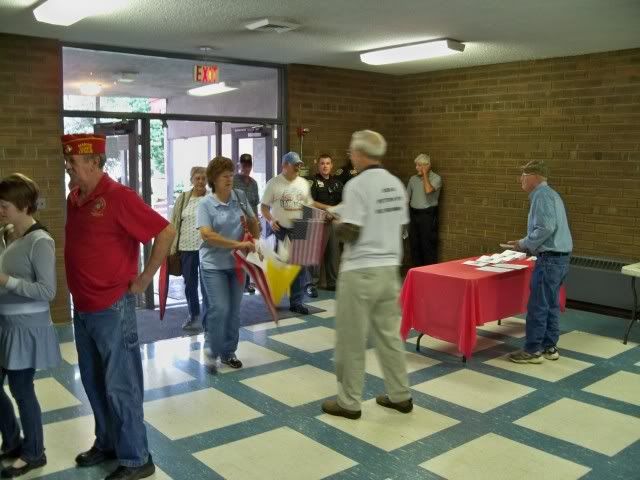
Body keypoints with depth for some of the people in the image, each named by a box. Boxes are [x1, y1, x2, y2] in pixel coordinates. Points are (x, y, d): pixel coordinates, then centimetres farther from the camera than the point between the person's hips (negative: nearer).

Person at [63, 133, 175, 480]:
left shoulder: (118, 197, -16)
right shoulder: (74, 198, 7)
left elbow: (166, 233, -19)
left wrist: (145, 278, -13)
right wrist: (79, 287, 11)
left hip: (112, 308, -8)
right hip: (82, 308, 8)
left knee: (120, 386, 1)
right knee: (93, 382, 18)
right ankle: (106, 444, 35)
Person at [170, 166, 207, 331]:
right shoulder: (183, 198, 6)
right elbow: (174, 223, 7)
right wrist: (172, 246, 3)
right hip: (186, 247, 3)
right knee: (189, 283, 13)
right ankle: (193, 314, 30)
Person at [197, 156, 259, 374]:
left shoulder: (240, 197, 2)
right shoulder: (205, 204, -10)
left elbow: (253, 222, 13)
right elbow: (207, 235, -21)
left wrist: (254, 242, -5)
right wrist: (238, 244, -25)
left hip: (236, 263, 5)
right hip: (214, 265, -4)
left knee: (234, 311, 11)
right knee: (219, 309, -10)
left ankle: (228, 352, 27)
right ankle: (211, 352, 11)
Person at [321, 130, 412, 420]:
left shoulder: (357, 185, -14)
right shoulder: (396, 185, 9)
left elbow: (349, 233, -17)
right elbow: (400, 227, 14)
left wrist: (336, 226, 3)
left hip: (360, 271, -7)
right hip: (389, 269, 7)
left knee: (351, 339, 4)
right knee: (389, 334, 16)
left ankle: (349, 402, 14)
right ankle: (400, 395, 23)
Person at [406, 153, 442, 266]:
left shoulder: (436, 178, -5)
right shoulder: (413, 179, 11)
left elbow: (428, 190, -25)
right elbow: (407, 197, 15)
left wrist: (425, 174, -13)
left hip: (428, 214, -5)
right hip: (414, 214, 5)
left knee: (428, 244, -4)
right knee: (414, 244, 9)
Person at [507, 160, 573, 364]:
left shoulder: (541, 195, -13)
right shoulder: (550, 194, 18)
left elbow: (546, 228, -24)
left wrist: (524, 244, -12)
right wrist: (526, 244, 14)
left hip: (550, 259, -10)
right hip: (560, 257, 10)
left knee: (537, 306, -4)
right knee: (551, 305, 14)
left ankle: (532, 351, 3)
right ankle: (549, 347, 21)